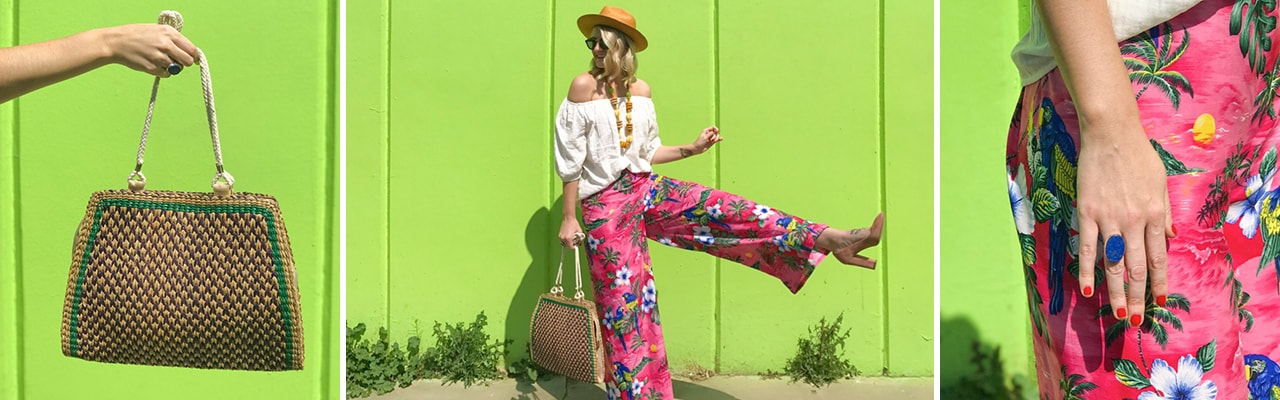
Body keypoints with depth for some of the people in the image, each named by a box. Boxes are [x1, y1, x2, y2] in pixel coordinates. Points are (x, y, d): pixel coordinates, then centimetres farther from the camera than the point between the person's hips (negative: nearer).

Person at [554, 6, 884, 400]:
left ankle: (831, 240, -14)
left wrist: (692, 148, 11)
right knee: (623, 307, -2)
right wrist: (568, 219, -9)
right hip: (605, 207, -4)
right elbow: (570, 159, -9)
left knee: (725, 212, -9)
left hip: (645, 189, 5)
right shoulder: (584, 86, -9)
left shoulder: (640, 91, 6)